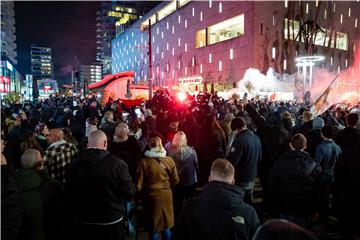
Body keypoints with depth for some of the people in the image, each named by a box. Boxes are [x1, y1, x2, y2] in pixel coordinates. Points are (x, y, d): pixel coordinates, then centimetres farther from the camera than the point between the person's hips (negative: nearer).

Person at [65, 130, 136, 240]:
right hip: (112, 221, -2)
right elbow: (129, 194, -17)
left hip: (85, 222, 3)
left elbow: (69, 195, 2)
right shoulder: (117, 163, -21)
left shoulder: (76, 165, -10)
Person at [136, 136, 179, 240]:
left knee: (153, 228, 15)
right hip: (166, 194, 2)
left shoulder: (144, 162, -15)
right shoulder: (169, 160, -8)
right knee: (166, 226, 19)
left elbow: (138, 184, -11)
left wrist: (143, 192, 10)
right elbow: (175, 180, 2)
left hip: (152, 196, -2)